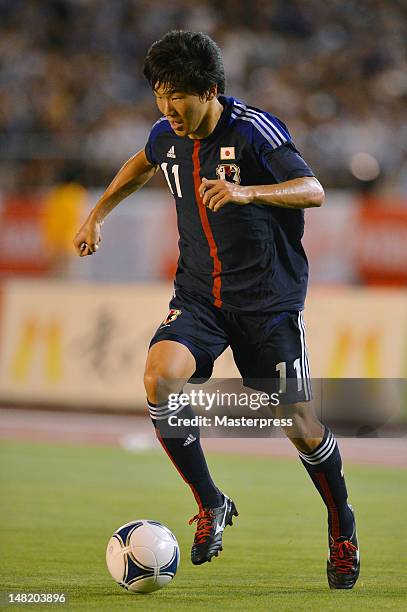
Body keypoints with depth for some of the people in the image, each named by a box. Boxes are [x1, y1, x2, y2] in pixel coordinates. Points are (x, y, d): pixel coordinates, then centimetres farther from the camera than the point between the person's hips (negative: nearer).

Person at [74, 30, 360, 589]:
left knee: (299, 427, -4)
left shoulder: (253, 129, -16)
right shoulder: (167, 137, 1)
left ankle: (342, 529, 24)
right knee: (159, 379, -23)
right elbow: (141, 165, 27)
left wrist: (246, 191, -42)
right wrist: (98, 215, 25)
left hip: (270, 296, -4)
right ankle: (211, 505, -5)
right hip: (199, 294, 4)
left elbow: (313, 190, -27)